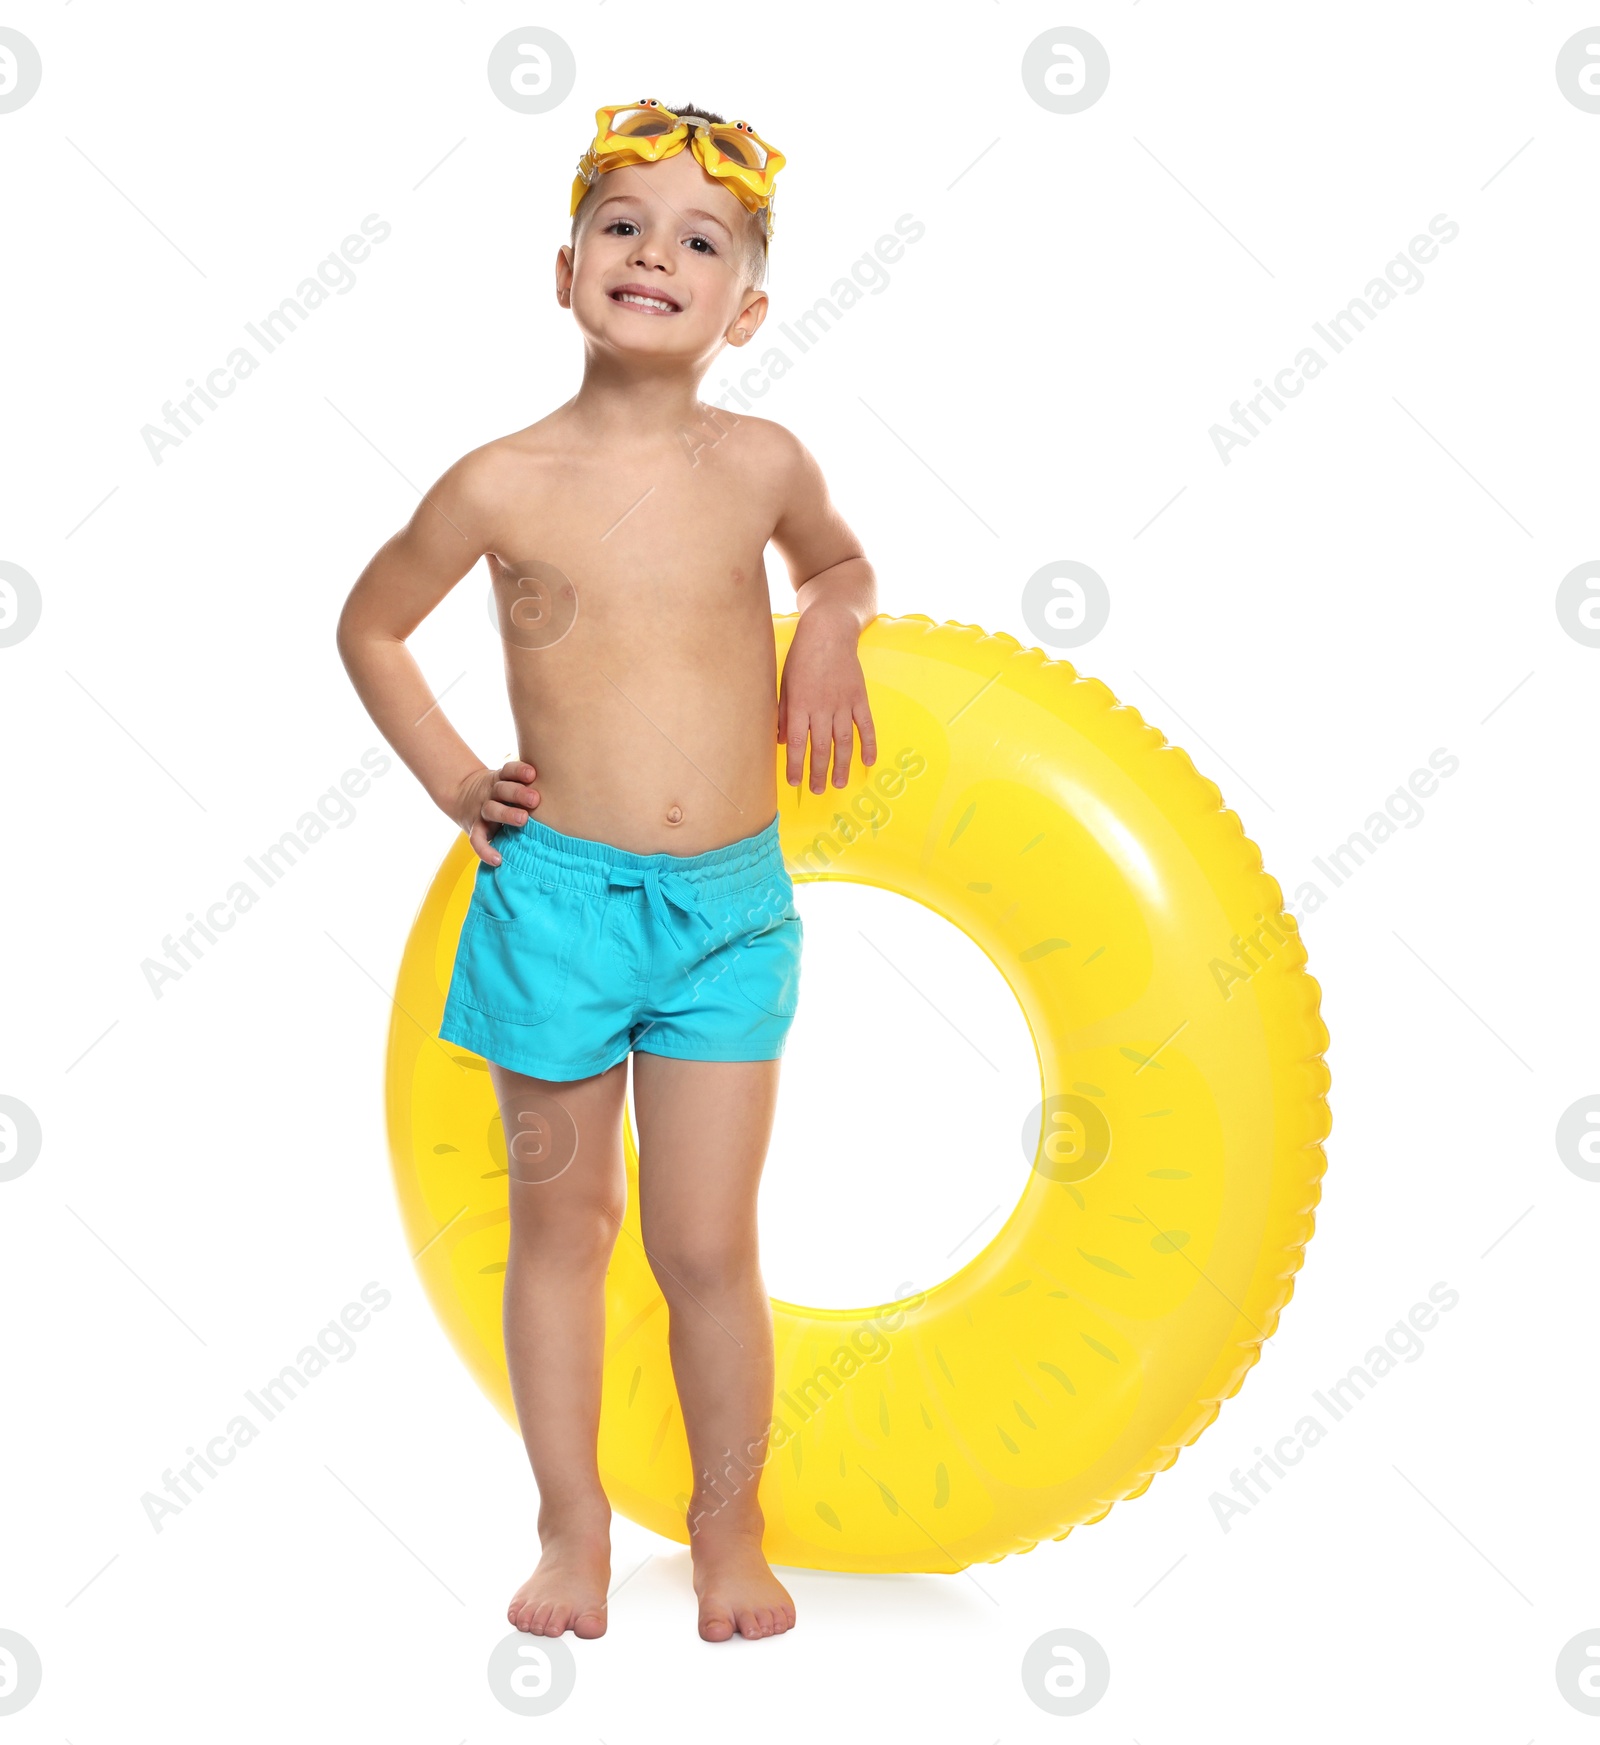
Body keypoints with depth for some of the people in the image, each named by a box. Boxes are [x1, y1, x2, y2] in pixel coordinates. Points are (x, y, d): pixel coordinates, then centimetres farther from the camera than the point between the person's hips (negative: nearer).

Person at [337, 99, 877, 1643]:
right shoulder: (504, 485, -7)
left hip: (731, 904, 1)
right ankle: (573, 1521, 29)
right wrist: (452, 778, 3)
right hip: (555, 894, 0)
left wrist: (831, 624, 2)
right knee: (560, 1225, 12)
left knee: (706, 1244, 5)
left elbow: (838, 559, 22)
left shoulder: (760, 463, -2)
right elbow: (369, 624, 10)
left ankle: (729, 1528, 25)